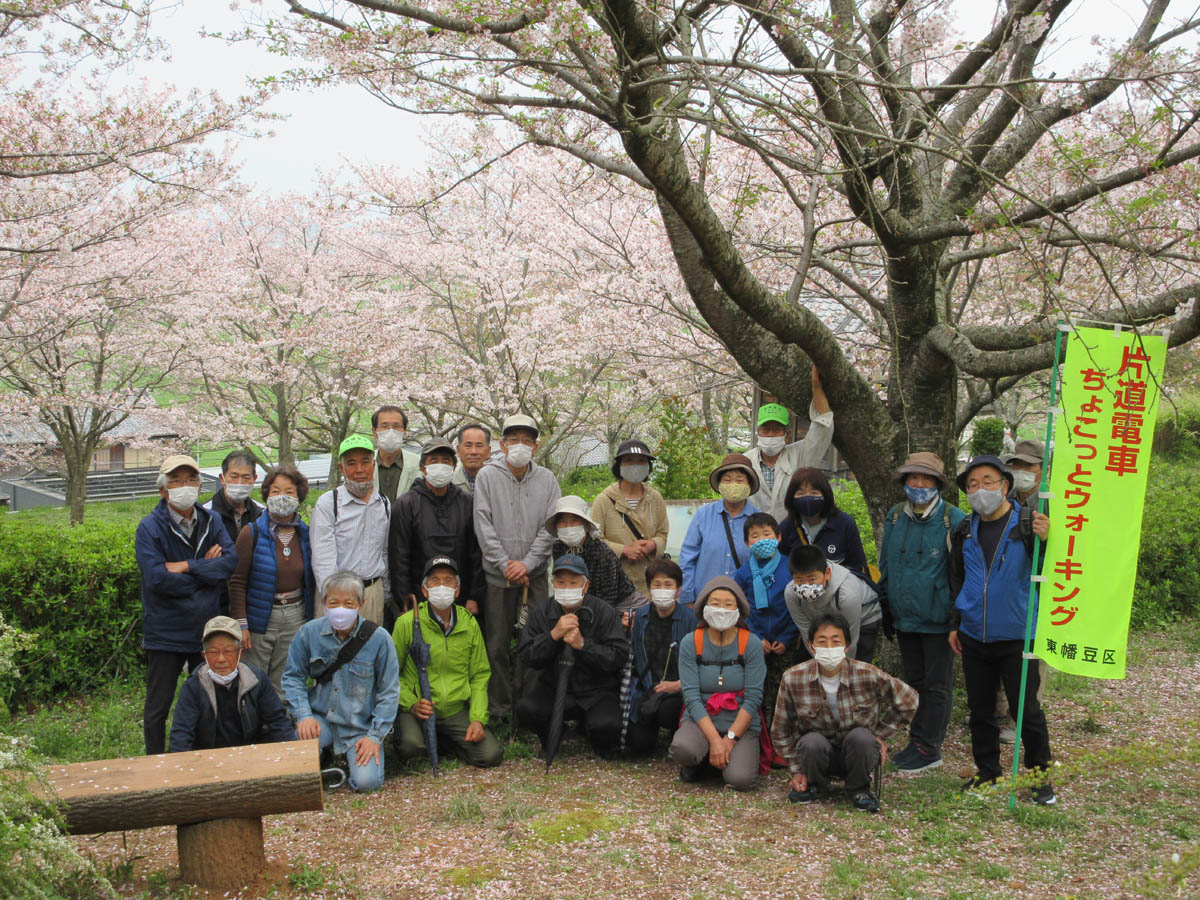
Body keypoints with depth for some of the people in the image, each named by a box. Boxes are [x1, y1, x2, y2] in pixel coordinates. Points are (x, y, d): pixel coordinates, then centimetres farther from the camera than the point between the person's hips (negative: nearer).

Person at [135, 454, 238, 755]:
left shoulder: (211, 521, 4)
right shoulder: (150, 527, -10)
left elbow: (230, 561, -10)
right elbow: (157, 578, -21)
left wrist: (186, 567, -20)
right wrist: (206, 570, -11)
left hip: (207, 629, 4)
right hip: (165, 633, -4)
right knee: (158, 708, 7)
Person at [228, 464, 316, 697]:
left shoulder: (305, 534, 5)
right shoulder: (252, 533, -6)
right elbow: (237, 582, -6)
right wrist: (241, 624, -11)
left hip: (295, 618, 3)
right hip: (259, 617, -3)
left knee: (282, 686, 8)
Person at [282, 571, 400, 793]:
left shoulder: (378, 639, -12)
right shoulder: (309, 633, -5)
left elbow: (389, 692, -5)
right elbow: (293, 677, 4)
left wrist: (375, 736, -10)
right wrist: (303, 715, -11)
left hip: (361, 725, -1)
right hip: (320, 719, 1)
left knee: (367, 781, -20)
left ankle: (354, 757, 16)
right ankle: (323, 752, 11)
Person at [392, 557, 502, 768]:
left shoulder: (469, 624, 6)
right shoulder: (407, 622, -5)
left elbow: (480, 676, 9)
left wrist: (478, 718, -4)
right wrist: (411, 703, -17)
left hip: (457, 709, 3)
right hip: (417, 710, -3)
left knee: (490, 756, -15)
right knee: (411, 746, -34)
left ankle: (445, 739, 13)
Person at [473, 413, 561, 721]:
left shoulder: (547, 479, 5)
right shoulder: (487, 476, 1)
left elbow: (550, 528, 0)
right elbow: (483, 526, -4)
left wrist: (527, 563, -11)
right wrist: (506, 565, -11)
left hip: (535, 574, 1)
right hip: (497, 575, -1)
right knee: (497, 645, 3)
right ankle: (499, 708, 12)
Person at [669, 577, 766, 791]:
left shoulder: (752, 645, -4)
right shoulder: (691, 644, -3)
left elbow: (753, 699, -7)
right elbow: (691, 696, -9)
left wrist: (730, 739, -15)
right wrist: (714, 739, -19)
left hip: (741, 724, 0)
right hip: (700, 720, 0)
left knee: (739, 780, -25)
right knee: (682, 749, -33)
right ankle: (698, 761, 5)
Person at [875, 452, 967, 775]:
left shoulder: (954, 520, -10)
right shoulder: (894, 517, 6)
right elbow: (885, 565, 15)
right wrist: (884, 608, 14)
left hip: (938, 619, -6)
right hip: (904, 617, 6)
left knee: (937, 685, 4)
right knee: (914, 681, 15)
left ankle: (929, 748, 10)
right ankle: (916, 742, 25)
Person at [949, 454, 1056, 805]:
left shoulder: (1027, 524, -8)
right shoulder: (965, 531, 7)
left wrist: (1045, 542, -29)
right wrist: (955, 624, 17)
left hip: (1016, 637, -5)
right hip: (974, 638, 5)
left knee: (1026, 709, 1)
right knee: (980, 709, 13)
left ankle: (1040, 776, 17)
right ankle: (987, 772, 27)